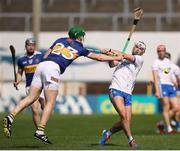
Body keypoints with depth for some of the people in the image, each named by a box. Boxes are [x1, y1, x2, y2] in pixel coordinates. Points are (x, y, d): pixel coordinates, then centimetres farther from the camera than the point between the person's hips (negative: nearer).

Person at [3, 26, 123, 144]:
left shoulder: (60, 40, 27)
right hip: (53, 68, -5)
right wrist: (116, 58, 37)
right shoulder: (79, 48, 18)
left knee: (31, 98, 4)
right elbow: (98, 57, 26)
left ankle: (11, 117, -14)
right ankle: (40, 131, -12)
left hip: (41, 65, 5)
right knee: (50, 103, -2)